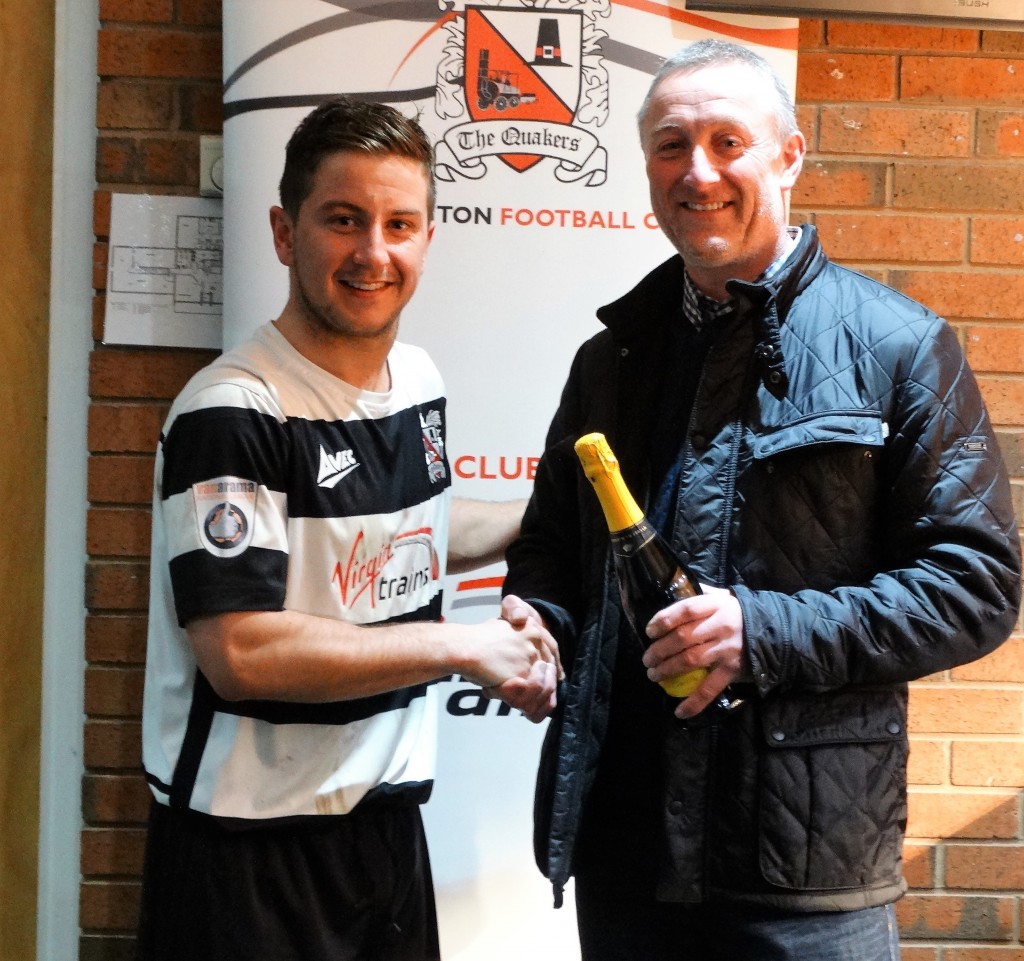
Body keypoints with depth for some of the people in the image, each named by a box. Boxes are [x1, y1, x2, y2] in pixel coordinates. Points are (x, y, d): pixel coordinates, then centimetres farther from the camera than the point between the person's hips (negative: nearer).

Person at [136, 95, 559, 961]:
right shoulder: (234, 412, -19)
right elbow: (242, 654, -26)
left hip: (388, 816, 7)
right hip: (250, 846, -7)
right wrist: (466, 646, -19)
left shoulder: (420, 379, 6)